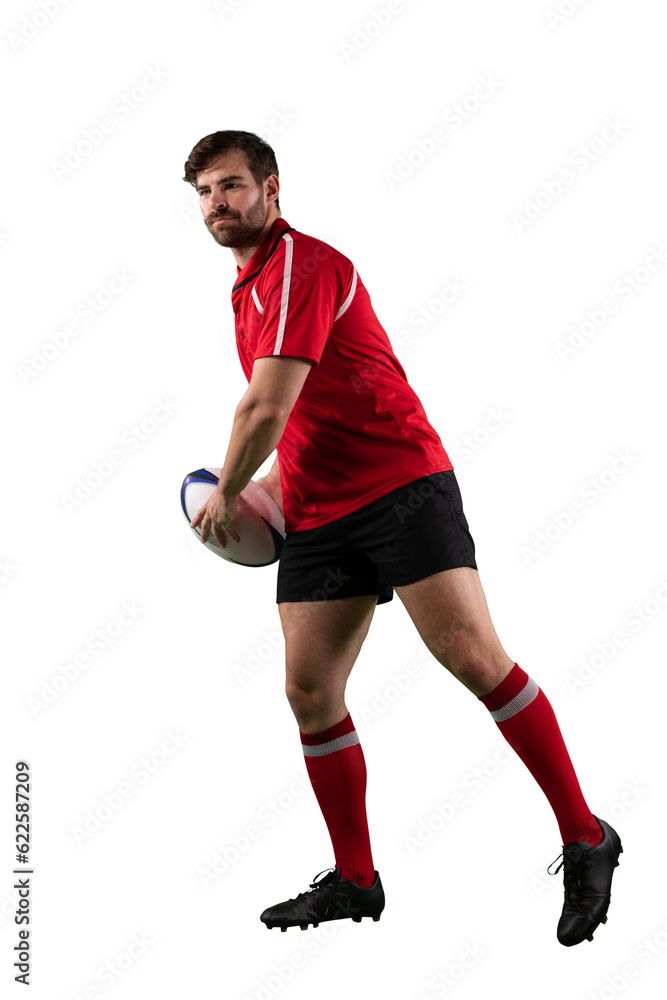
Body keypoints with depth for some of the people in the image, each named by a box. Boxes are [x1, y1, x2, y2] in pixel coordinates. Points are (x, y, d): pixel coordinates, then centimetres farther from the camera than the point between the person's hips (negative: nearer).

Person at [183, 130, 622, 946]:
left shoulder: (302, 265, -12)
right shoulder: (248, 286, 19)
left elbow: (267, 407, -19)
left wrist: (225, 495, -4)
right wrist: (278, 482, 18)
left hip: (402, 487, -9)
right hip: (316, 516, 9)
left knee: (471, 655, -16)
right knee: (309, 693, 2)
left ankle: (584, 839, -5)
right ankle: (354, 880, 14)